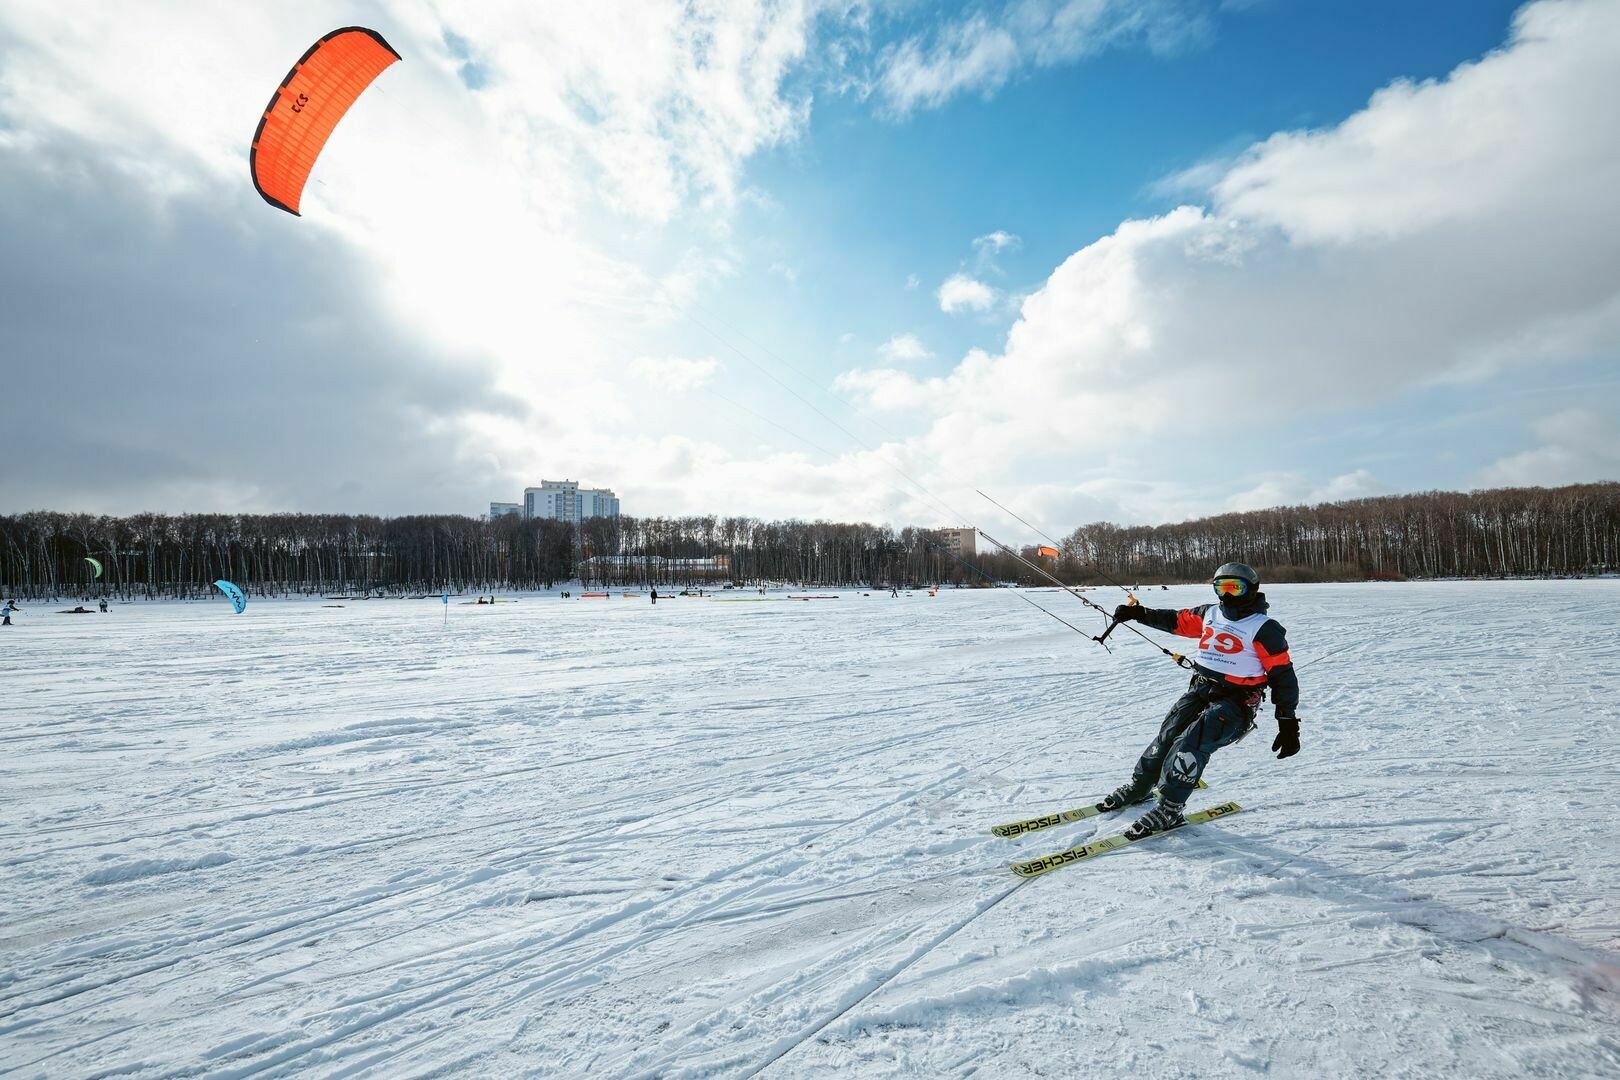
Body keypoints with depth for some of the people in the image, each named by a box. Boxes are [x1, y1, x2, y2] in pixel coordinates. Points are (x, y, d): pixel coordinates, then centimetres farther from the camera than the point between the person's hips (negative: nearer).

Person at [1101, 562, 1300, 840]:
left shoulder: (1264, 628, -6)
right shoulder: (1210, 614, 11)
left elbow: (1282, 675, -7)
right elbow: (1176, 620, 24)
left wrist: (1288, 724, -10)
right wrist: (1137, 613, 16)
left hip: (1234, 702, -5)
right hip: (1199, 689, 6)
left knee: (1191, 744, -23)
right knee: (1167, 737, -7)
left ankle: (1169, 810, -16)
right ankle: (1137, 788, 10)